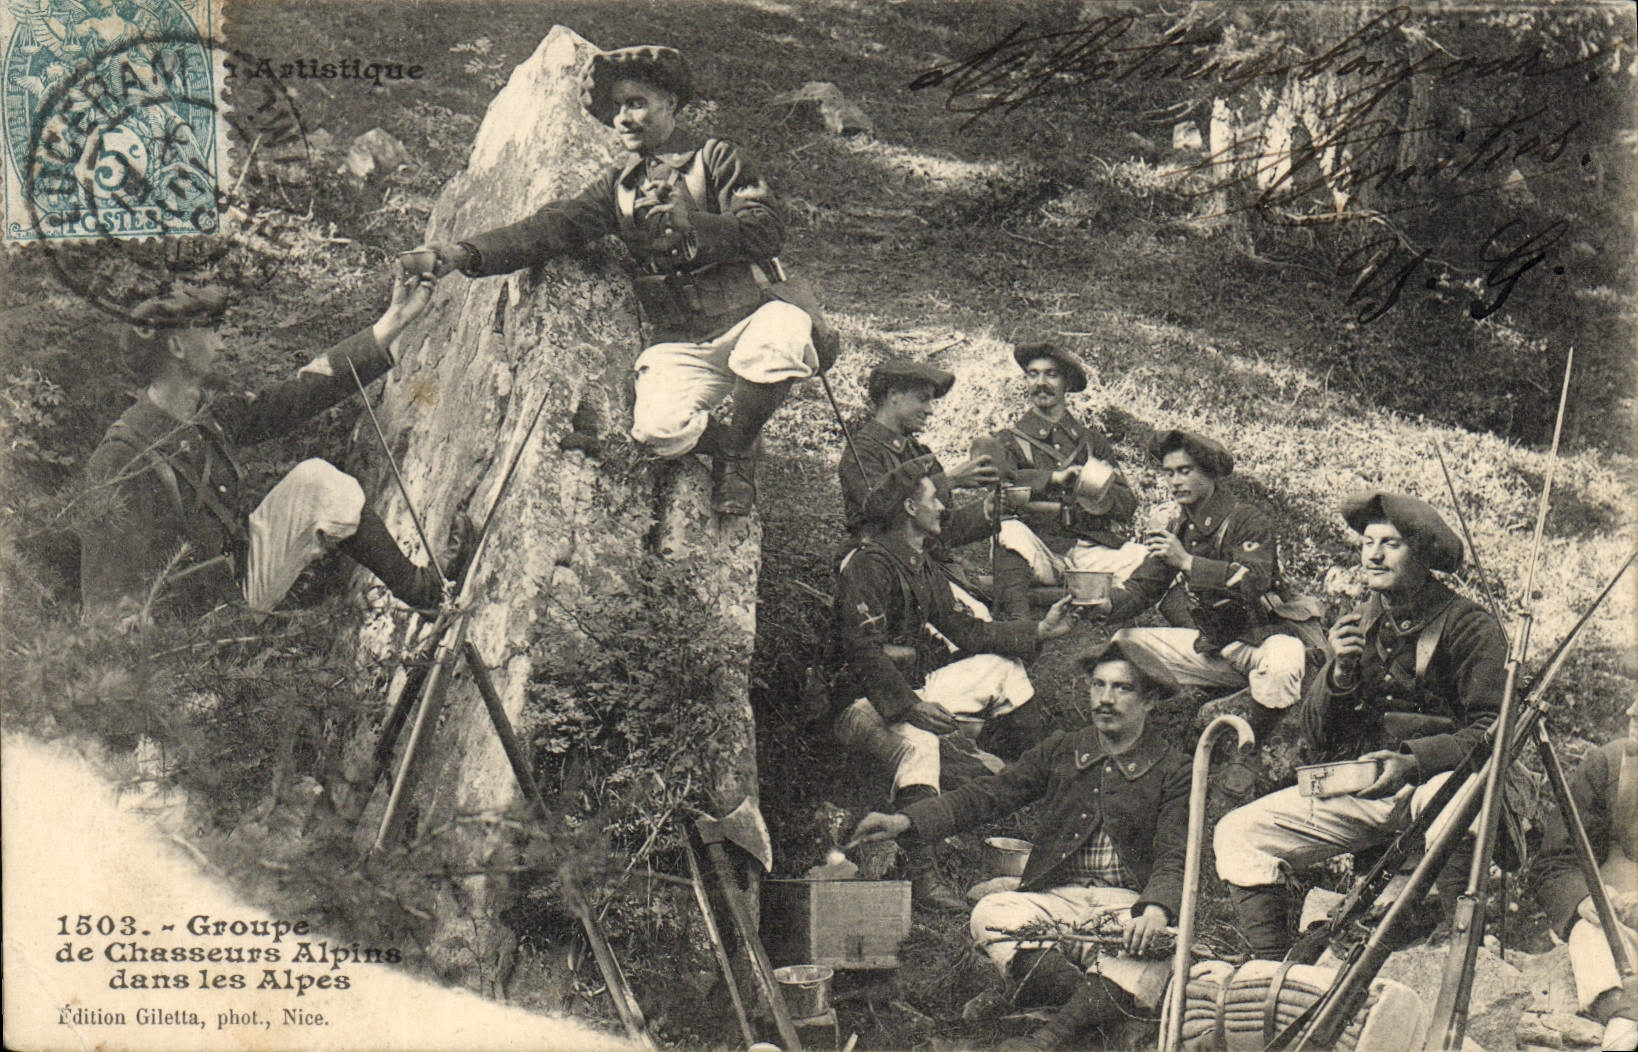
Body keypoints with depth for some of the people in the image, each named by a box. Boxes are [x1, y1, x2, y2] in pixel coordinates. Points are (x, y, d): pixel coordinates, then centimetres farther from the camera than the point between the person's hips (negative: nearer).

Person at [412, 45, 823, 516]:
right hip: (681, 347, 2)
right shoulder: (617, 187, 16)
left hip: (749, 319, -1)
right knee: (658, 426, -31)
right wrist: (465, 255, -11)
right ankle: (724, 442, 6)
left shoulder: (715, 158, 7)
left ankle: (738, 452, -10)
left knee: (779, 337, -39)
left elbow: (767, 230, -6)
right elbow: (548, 229, 4)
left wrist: (693, 223, -19)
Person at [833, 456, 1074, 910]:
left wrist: (1039, 630, 11)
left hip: (917, 688, 10)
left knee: (1003, 667, 11)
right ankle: (921, 876, -39)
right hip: (865, 701, -10)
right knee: (917, 744, -40)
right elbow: (863, 651, -26)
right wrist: (911, 707, -35)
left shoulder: (921, 564, 16)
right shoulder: (867, 565, -15)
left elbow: (964, 630, 16)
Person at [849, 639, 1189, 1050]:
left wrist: (1156, 908, -31)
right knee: (989, 913, -26)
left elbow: (1175, 854, -6)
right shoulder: (1062, 750, 12)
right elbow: (989, 794, 5)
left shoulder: (1173, 768, 4)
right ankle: (1095, 993, -30)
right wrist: (905, 820, -10)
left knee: (1161, 948, -36)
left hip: (1129, 901, -3)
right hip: (1059, 896, 3)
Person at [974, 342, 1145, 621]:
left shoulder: (1092, 439, 21)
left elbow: (1128, 504, 12)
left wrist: (1099, 492, -10)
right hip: (1040, 552, -2)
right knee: (1010, 532, -34)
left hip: (1090, 550, 2)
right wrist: (1053, 478, -14)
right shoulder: (1009, 441, 14)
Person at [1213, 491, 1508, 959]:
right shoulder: (1357, 624, 12)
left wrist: (1413, 761, -26)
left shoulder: (1468, 626, -5)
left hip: (1435, 776, -5)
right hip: (1356, 786, 6)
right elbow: (1315, 736, 9)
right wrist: (1340, 671, -10)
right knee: (1237, 832, -9)